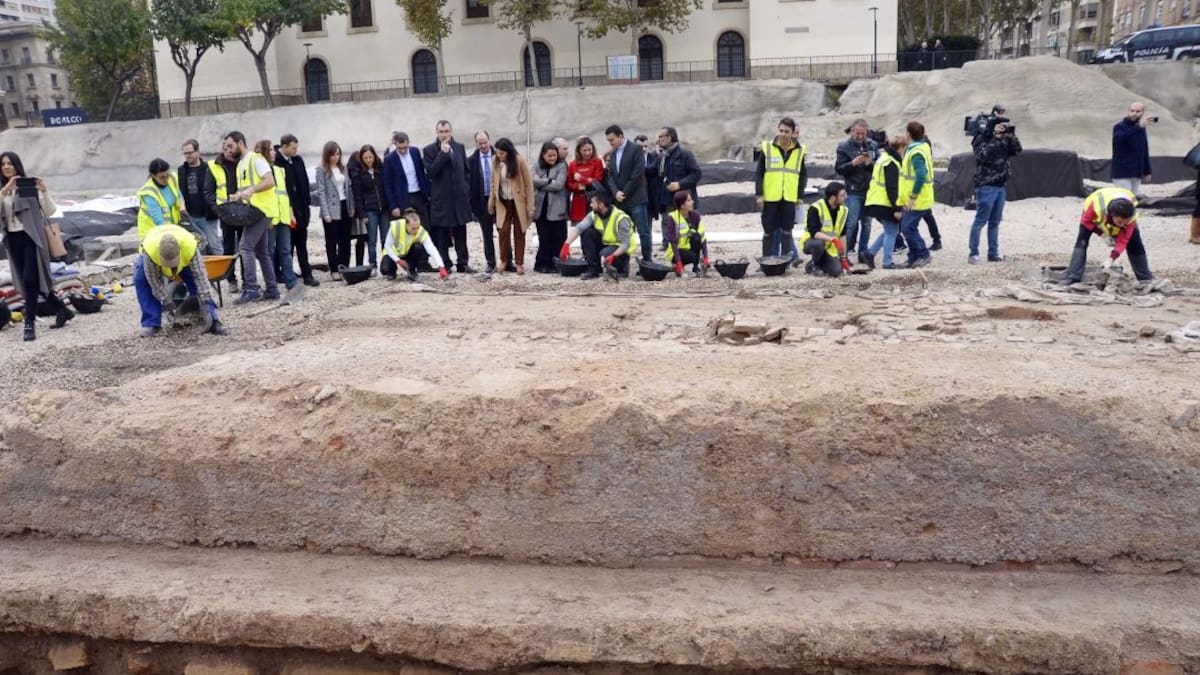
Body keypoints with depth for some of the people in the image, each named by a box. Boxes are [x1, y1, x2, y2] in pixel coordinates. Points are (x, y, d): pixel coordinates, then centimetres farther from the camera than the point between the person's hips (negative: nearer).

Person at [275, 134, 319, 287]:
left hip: (301, 209, 6)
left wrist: (308, 204, 11)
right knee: (287, 244, 2)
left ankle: (307, 274, 13)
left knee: (301, 244, 10)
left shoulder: (298, 160, 10)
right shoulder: (275, 162, -12)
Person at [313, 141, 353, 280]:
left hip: (344, 206, 5)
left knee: (345, 240, 8)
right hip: (331, 209, -5)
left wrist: (351, 206, 3)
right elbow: (321, 192, -10)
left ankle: (345, 267, 16)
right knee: (332, 241, 3)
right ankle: (334, 270, 7)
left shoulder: (343, 168, 9)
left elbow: (348, 187, 11)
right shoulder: (322, 170, -6)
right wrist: (326, 212, -16)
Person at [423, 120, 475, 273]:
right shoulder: (430, 149, -1)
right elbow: (431, 172, -13)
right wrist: (443, 153, -17)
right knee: (442, 234, 1)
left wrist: (467, 190, 8)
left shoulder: (460, 147, 10)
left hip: (459, 197, 3)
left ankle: (463, 263, 13)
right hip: (441, 199, -3)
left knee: (460, 233, 7)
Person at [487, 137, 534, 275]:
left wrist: (530, 206, -13)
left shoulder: (519, 161, -14)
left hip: (518, 202, -2)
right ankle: (504, 261, 7)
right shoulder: (495, 162, -5)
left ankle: (519, 263, 9)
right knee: (504, 231, -6)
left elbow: (528, 184, -11)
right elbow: (494, 184, 6)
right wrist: (491, 202, 6)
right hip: (503, 202, 2)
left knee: (519, 233, 3)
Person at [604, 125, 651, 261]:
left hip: (635, 199, -6)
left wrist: (625, 193, -11)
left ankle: (647, 261, 2)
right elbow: (610, 175, 10)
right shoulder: (612, 154, 17)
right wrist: (616, 193, -8)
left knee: (643, 232, -2)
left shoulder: (636, 149, -4)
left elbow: (638, 174, -12)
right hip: (619, 200, 6)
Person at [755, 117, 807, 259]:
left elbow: (803, 175, 10)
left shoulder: (800, 151, 4)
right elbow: (758, 173, 1)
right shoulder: (767, 148, 0)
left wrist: (800, 195, 3)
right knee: (769, 231, 4)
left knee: (787, 231, 6)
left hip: (790, 199, 1)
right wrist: (759, 194, -5)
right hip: (770, 198, -1)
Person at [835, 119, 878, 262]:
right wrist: (853, 163, -20)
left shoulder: (873, 146, 8)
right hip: (853, 191, -4)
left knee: (866, 223, 8)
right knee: (851, 223, -7)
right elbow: (839, 169, -5)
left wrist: (871, 163, -13)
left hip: (870, 190, 4)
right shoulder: (844, 147, -1)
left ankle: (863, 252, 15)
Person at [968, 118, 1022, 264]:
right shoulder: (982, 140, -6)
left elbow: (1017, 150, 5)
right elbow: (984, 155, -23)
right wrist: (997, 138, -20)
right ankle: (973, 253, -2)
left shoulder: (1005, 141, 14)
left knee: (995, 221, 10)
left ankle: (993, 253, 15)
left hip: (1001, 186, 7)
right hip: (986, 186, -7)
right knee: (981, 220, -6)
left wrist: (1011, 135, -6)